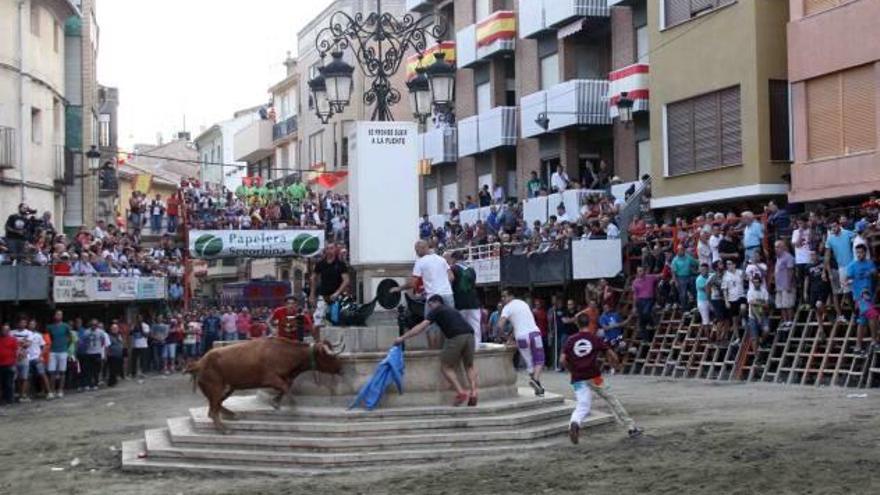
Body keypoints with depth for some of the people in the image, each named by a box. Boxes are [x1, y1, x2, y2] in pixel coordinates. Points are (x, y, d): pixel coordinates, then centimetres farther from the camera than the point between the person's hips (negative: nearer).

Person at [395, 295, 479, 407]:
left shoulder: (437, 310, 15)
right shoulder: (452, 310, 34)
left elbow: (421, 327, 8)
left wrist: (403, 338, 10)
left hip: (456, 337, -6)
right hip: (469, 334, 6)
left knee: (446, 367, 5)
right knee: (469, 366, 19)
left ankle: (461, 392, -9)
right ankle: (473, 393, 4)